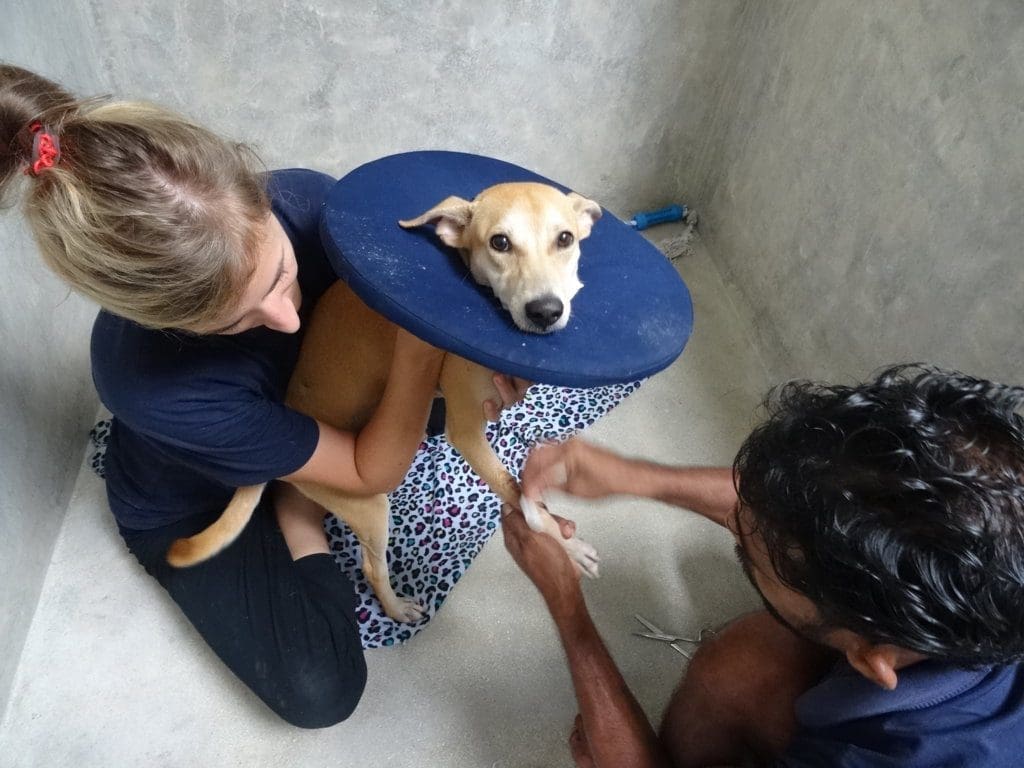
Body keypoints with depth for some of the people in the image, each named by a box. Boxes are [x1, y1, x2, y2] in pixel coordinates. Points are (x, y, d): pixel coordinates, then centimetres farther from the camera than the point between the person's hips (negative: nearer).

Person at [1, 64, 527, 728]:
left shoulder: (303, 200, -33)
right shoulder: (152, 386, -42)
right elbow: (374, 473, -33)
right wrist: (421, 345, -49)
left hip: (305, 400, 5)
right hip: (193, 510, -4)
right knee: (321, 694, -16)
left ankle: (300, 496, 5)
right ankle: (297, 507, 6)